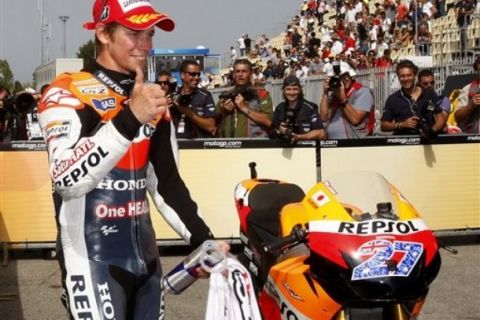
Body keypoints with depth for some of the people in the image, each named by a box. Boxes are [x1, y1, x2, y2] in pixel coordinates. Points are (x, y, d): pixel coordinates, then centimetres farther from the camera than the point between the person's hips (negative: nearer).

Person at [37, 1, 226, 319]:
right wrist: (128, 119, -36)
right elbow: (67, 180, -27)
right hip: (92, 259, -7)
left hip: (144, 256, 7)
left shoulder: (152, 100, 14)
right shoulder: (67, 93, -11)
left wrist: (202, 239, 8)